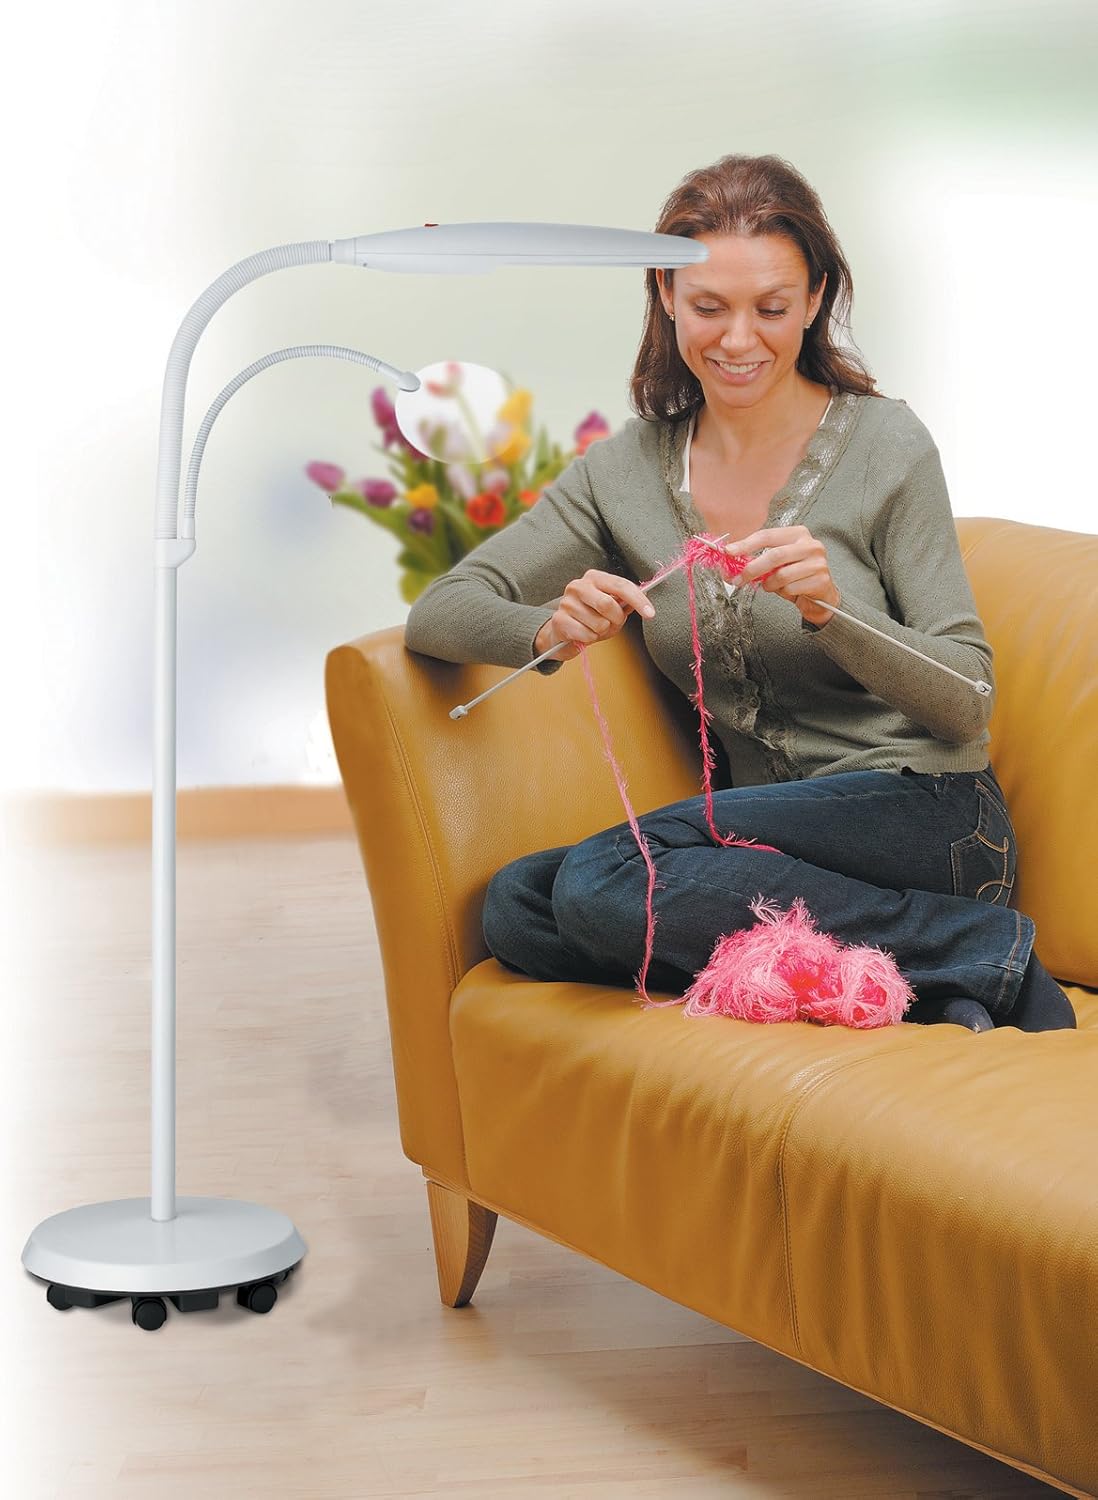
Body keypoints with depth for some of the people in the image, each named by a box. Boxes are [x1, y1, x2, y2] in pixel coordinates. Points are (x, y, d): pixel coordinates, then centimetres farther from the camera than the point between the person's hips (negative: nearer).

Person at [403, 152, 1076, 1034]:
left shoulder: (883, 444, -5)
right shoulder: (627, 471, 7)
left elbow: (967, 704, -8)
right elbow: (436, 614, 3)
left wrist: (829, 608, -27)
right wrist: (550, 628, -20)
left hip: (926, 817, -6)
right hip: (772, 840, 6)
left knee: (604, 882, -26)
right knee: (517, 908, -19)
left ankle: (983, 952, -17)